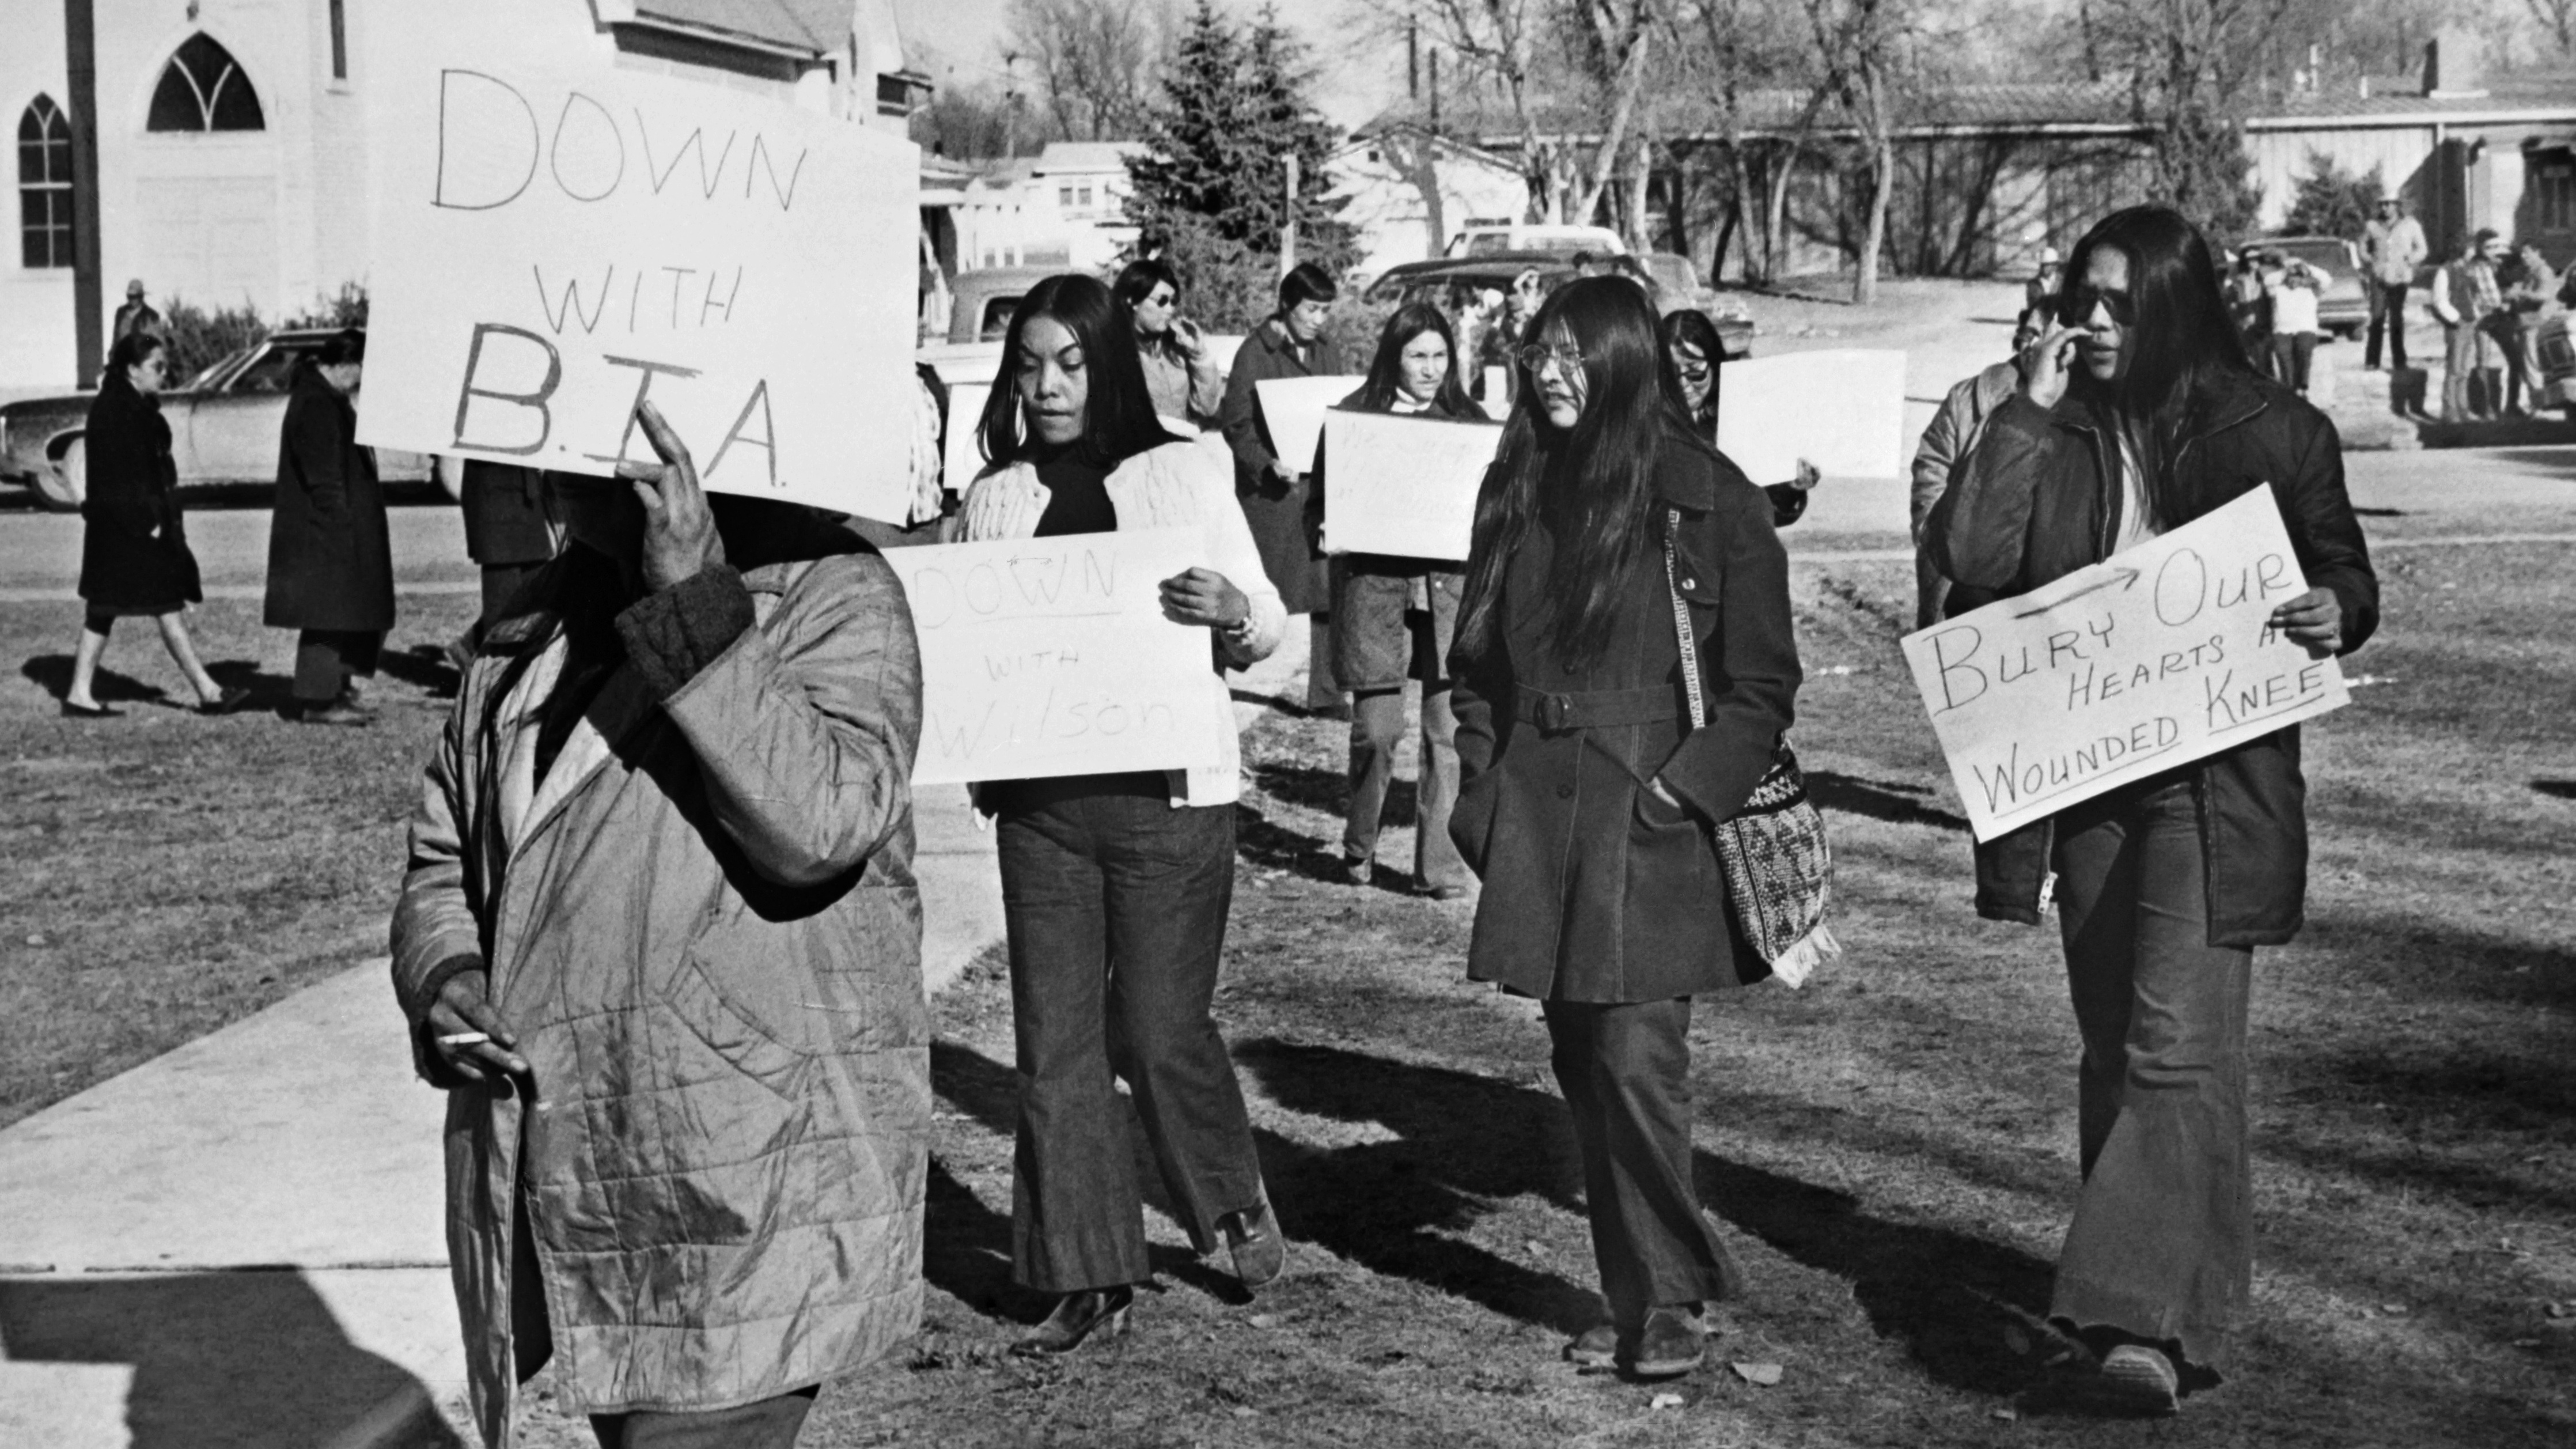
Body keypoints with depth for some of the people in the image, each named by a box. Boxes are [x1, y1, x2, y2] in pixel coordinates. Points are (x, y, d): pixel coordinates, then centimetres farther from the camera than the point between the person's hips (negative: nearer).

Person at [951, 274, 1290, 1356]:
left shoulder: (1183, 474, 0)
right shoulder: (993, 501, 8)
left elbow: (1267, 628, 1)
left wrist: (1231, 610, -22)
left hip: (1167, 792, -3)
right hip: (1039, 799, 3)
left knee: (1158, 1031, -1)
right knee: (1054, 1043, 3)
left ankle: (1234, 1197, 29)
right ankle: (1088, 1283, 14)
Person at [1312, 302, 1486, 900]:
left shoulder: (1468, 420, 11)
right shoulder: (1354, 417, 5)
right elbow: (1322, 499, 7)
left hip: (1452, 587, 2)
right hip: (1375, 586, -2)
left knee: (1449, 731, -1)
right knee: (1376, 729, -1)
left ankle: (1441, 864, 7)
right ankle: (1360, 847, 22)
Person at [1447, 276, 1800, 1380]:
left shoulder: (1706, 494, -4)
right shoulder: (1518, 489, 11)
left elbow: (1763, 678, -3)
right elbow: (1477, 658, 18)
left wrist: (1691, 785, -13)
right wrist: (1483, 780, 7)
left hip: (1653, 821, -5)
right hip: (1536, 814, 6)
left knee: (1638, 1056, -10)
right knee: (1579, 1062, 9)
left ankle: (1669, 1298, 4)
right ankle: (1636, 1295, 19)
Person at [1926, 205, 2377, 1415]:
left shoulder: (2274, 433, -1)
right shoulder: (2052, 430, 7)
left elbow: (2344, 576, 9)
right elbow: (1966, 557, -7)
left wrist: (2334, 616, -14)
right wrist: (2029, 415, -9)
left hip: (2212, 783, -4)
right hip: (2079, 778, 5)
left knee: (2176, 1047, -13)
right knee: (2113, 1049, 12)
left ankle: (2145, 1317, -13)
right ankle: (2197, 1290, 26)